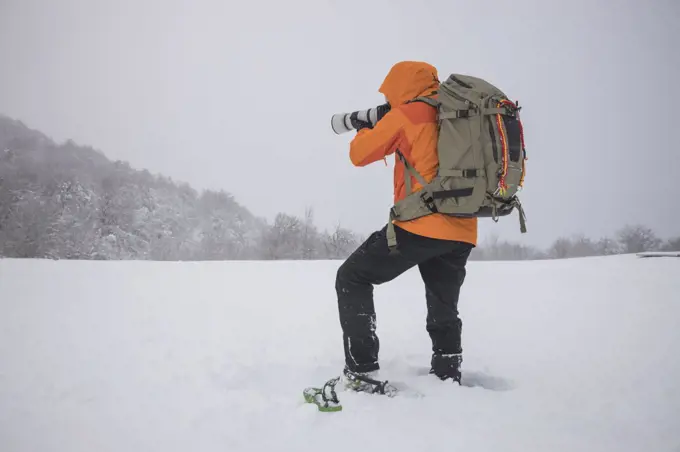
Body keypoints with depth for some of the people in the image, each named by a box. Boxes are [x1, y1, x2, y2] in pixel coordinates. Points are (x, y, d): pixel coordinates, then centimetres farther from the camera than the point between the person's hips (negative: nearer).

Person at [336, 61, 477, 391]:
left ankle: (361, 375, -3)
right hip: (462, 232, 7)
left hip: (422, 224, -6)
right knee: (444, 312, 21)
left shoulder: (406, 114, 0)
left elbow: (360, 154, 7)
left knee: (352, 278, 5)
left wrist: (364, 129, 27)